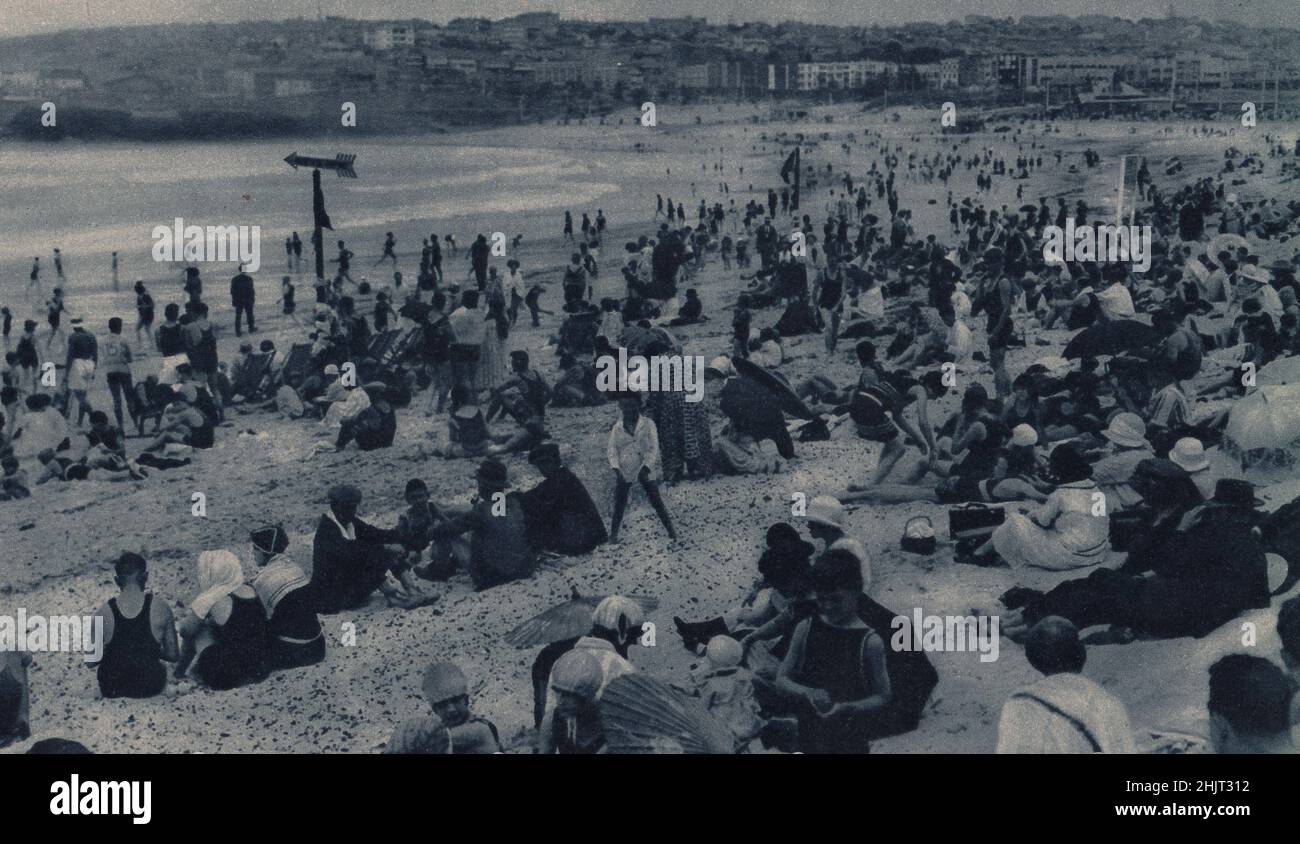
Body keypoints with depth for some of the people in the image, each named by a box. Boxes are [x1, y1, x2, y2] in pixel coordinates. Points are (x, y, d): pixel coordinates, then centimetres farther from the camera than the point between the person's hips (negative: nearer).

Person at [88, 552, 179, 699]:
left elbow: (91, 662, -4)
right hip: (151, 688, 0)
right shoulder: (161, 609, -13)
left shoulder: (103, 614, -12)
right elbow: (174, 656, -5)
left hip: (113, 692, 0)